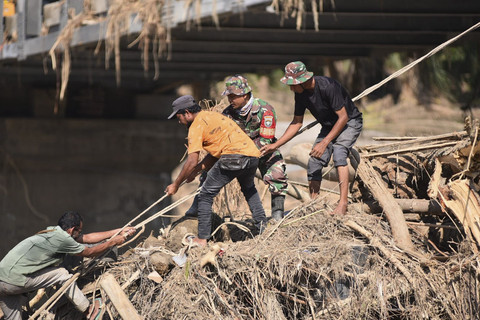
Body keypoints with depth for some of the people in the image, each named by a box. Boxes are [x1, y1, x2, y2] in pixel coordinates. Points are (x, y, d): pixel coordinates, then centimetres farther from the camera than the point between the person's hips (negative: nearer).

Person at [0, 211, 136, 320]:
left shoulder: (53, 231, 17)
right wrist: (113, 242, 15)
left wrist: (118, 232, 28)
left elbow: (87, 238, 24)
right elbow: (89, 252, 3)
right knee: (62, 275, 0)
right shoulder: (61, 238, -11)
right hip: (13, 281, -9)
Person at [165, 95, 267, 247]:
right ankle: (261, 225, 31)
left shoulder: (197, 125, 0)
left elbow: (192, 162, -6)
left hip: (233, 157, -8)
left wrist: (176, 185, 3)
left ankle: (202, 239, 1)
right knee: (249, 189, 36)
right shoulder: (212, 115, 27)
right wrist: (195, 171, 26)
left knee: (205, 195, 3)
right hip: (253, 154, 9)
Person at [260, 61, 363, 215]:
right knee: (314, 162, -2)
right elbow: (297, 123, 2)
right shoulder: (300, 93, -9)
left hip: (350, 122, -7)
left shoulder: (327, 86, -32)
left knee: (338, 152, -31)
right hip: (329, 126, 7)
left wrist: (324, 143, -31)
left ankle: (343, 203, -34)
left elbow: (343, 117, -29)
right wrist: (275, 145, -3)